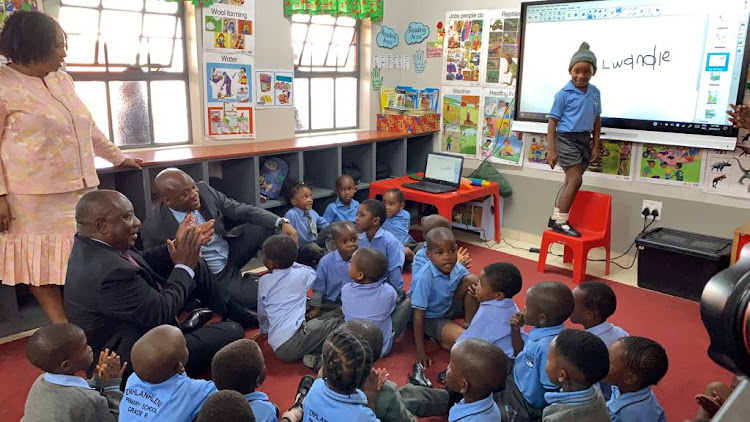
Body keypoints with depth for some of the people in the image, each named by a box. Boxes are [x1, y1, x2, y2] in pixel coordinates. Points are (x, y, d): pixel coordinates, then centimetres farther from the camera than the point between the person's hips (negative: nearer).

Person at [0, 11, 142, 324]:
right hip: (35, 197, -6)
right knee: (43, 262, 1)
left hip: (78, 190, 6)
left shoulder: (62, 80, 15)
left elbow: (88, 128, 24)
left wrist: (119, 157, 29)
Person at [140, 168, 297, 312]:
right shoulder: (153, 229, -21)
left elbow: (243, 211, -8)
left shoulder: (204, 190, -12)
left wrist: (282, 222, -20)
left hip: (233, 251, 5)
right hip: (215, 278, -5)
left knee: (264, 227, -20)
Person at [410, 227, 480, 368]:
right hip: (432, 318, -6)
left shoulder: (457, 268, -17)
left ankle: (469, 327, -2)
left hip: (451, 307, 6)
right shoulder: (424, 278, -32)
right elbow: (418, 316, -25)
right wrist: (420, 351, -22)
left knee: (472, 280, -14)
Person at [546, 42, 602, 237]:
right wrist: (551, 150, -12)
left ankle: (556, 218, 18)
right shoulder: (564, 94, -10)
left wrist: (595, 145, 12)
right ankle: (560, 221, -4)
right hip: (567, 139, -6)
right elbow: (553, 121, -8)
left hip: (585, 140, 6)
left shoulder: (595, 93, 7)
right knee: (575, 180, -13)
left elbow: (597, 120, 16)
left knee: (571, 182, 9)